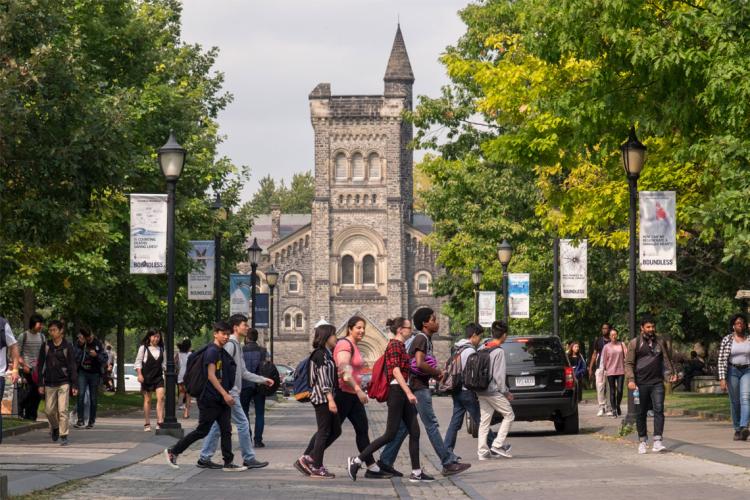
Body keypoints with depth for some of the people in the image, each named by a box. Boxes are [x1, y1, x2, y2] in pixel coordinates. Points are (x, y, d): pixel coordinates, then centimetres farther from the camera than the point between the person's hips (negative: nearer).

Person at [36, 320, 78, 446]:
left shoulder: (67, 347, -3)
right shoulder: (45, 346, 3)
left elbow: (72, 367, -1)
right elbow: (40, 366, 6)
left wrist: (74, 385, -5)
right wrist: (40, 384, 1)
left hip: (63, 383, -3)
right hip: (49, 383, 3)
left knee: (62, 410, -8)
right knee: (49, 410, 7)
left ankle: (63, 436, -4)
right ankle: (54, 428, 35)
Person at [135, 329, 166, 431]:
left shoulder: (161, 349, 11)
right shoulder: (143, 348, 1)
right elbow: (138, 361, 0)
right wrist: (139, 374, -9)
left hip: (158, 376, 2)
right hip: (146, 377, -2)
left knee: (161, 398, -14)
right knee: (147, 400, 3)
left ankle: (160, 422, -17)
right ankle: (147, 424, 10)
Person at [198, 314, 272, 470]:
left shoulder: (238, 345, 19)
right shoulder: (230, 344, -12)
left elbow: (243, 372, 25)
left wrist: (263, 380, 23)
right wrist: (227, 393, -24)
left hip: (228, 393, 10)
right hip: (229, 393, -10)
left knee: (217, 426, 10)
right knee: (243, 423, -5)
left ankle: (205, 458, 11)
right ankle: (249, 458, 1)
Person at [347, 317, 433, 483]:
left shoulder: (400, 346, 18)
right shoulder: (394, 345, -11)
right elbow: (396, 371, -20)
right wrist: (409, 393, -25)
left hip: (403, 393, 10)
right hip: (397, 391, -10)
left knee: (414, 432, 5)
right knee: (390, 434, -8)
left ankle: (416, 472, 6)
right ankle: (356, 461, -3)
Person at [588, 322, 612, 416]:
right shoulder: (598, 341, 12)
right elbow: (594, 355, 14)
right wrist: (590, 368, 9)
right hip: (599, 367, 1)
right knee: (600, 386, -8)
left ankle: (609, 408, 7)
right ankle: (601, 407, -6)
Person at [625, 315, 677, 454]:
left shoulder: (660, 342, 13)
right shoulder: (635, 343, 2)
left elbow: (666, 359, 19)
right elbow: (629, 363, -1)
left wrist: (671, 373, 5)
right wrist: (631, 379, -12)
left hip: (657, 383, 2)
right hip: (641, 384, -2)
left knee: (659, 410, -11)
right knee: (641, 413, 5)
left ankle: (657, 442, -15)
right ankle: (643, 441, 16)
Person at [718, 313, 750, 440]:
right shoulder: (727, 340, -2)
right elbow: (722, 360, -5)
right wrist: (722, 378, -13)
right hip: (732, 371, 0)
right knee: (735, 402, 4)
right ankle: (737, 429, 18)